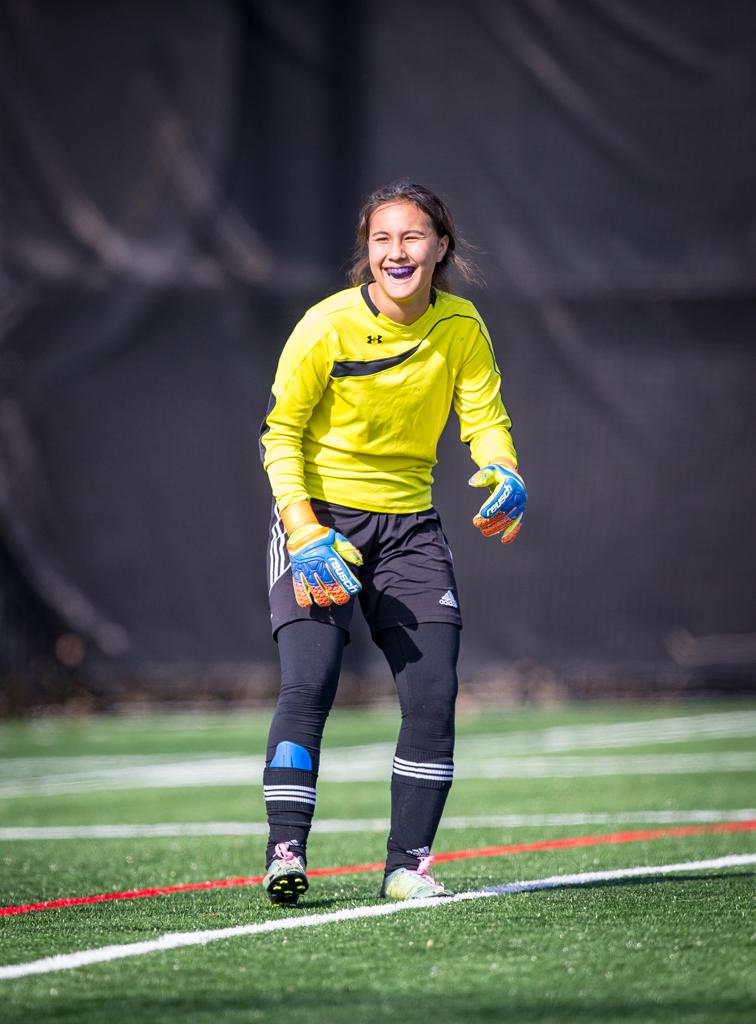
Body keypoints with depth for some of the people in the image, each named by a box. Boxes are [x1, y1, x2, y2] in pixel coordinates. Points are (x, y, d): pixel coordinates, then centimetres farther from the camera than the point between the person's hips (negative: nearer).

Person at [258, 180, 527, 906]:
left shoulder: (461, 326, -3)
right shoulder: (327, 327, -13)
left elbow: (485, 417, 1)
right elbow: (281, 432, -7)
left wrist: (504, 474, -22)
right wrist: (303, 530, -18)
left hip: (408, 524, 4)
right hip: (318, 513, -4)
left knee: (433, 694, -5)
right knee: (308, 683, -19)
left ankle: (408, 862, 4)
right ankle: (285, 853, -18)